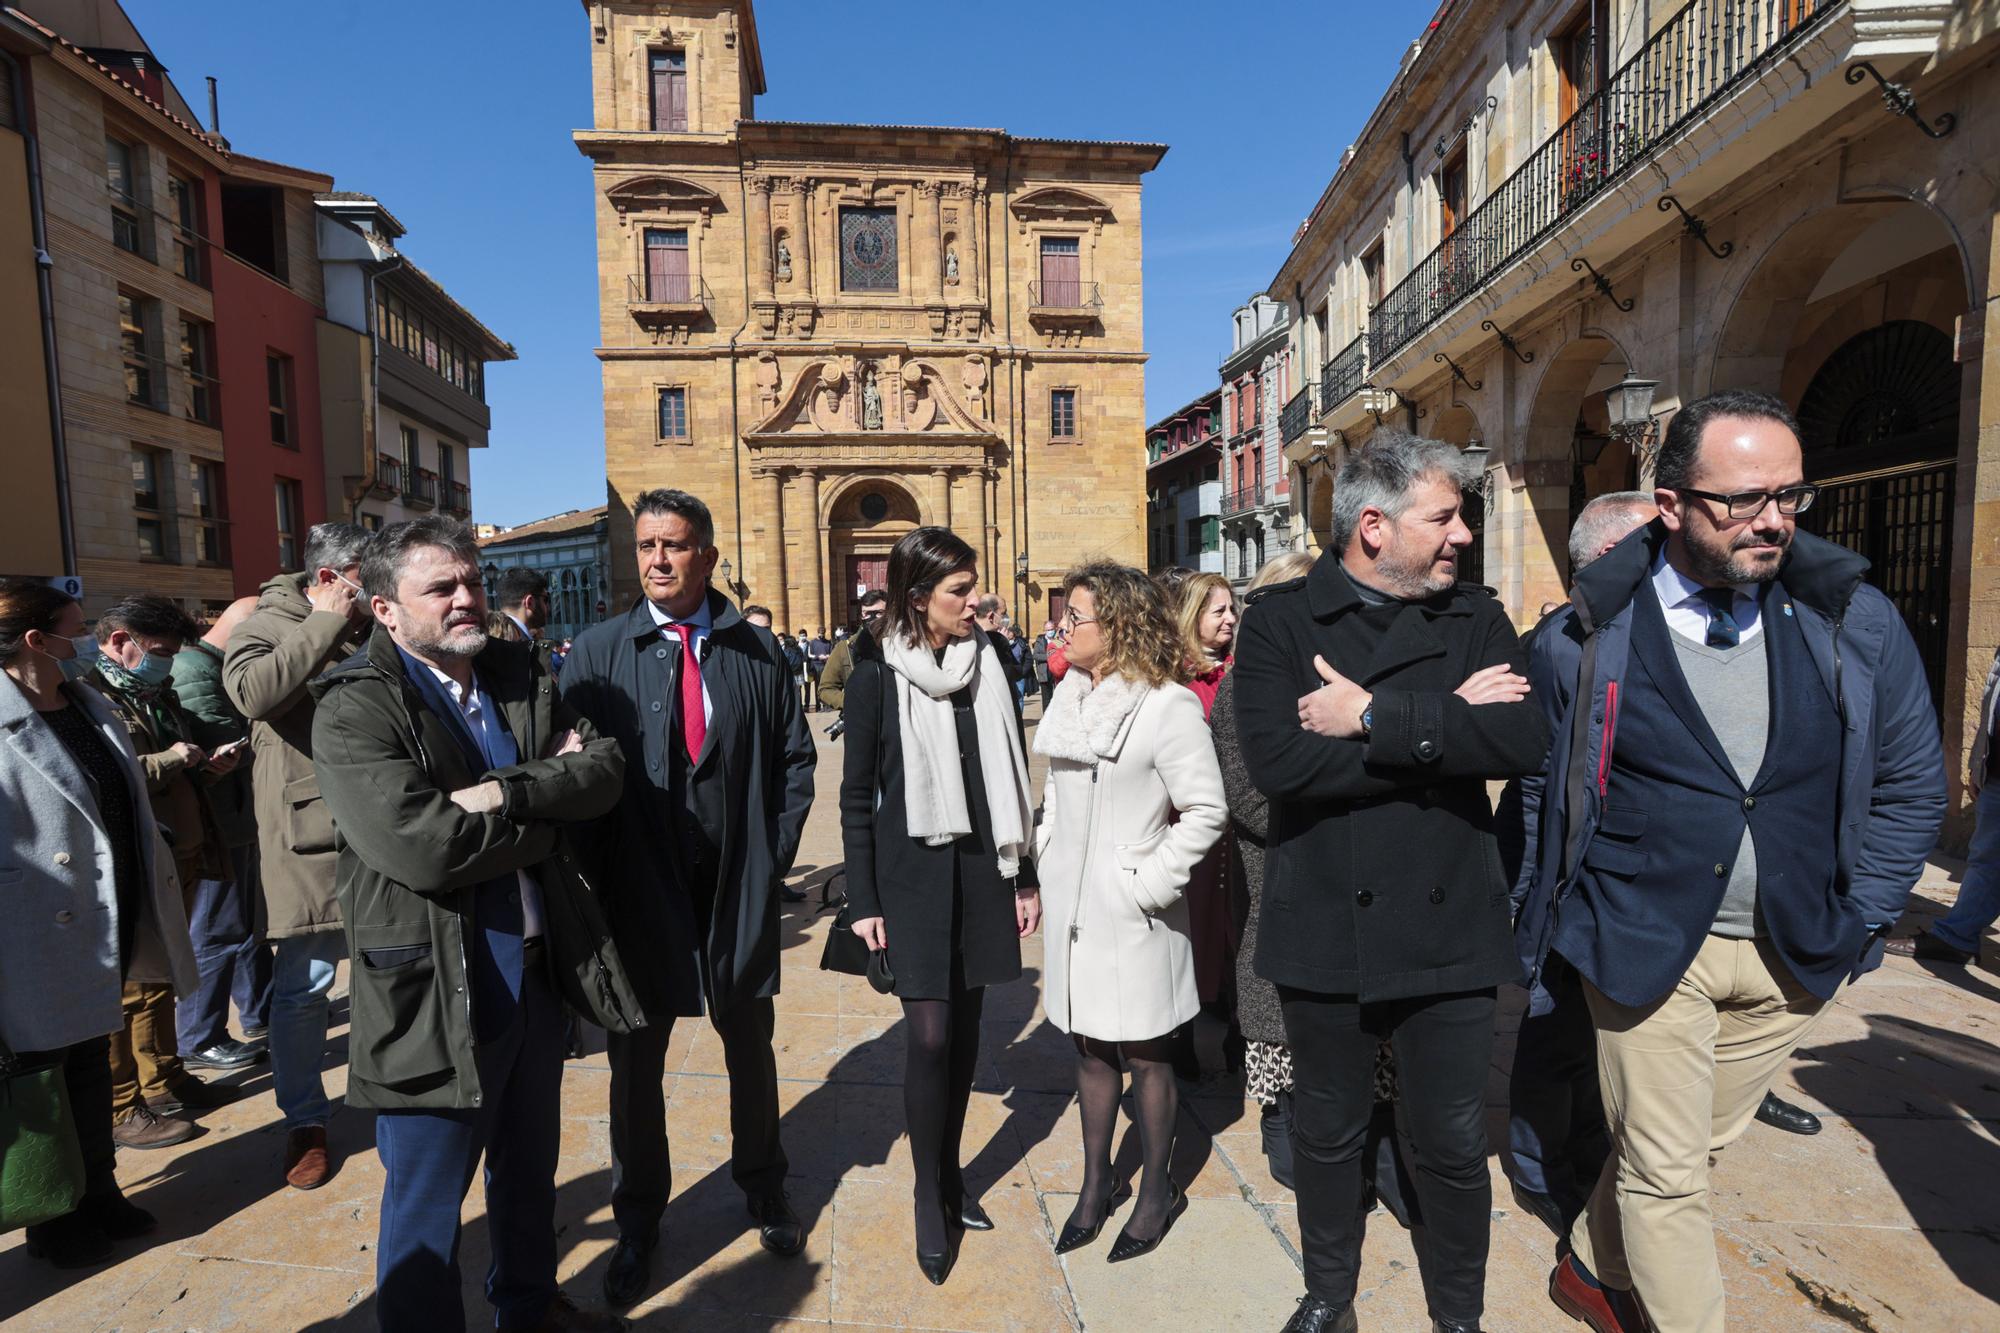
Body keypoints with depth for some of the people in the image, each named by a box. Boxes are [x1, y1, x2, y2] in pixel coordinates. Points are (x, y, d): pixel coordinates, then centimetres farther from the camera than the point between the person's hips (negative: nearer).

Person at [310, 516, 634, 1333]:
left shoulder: (522, 677, 3)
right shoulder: (354, 709, -15)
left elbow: (605, 771, -8)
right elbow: (417, 845, -27)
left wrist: (507, 793, -23)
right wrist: (548, 812, -14)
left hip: (538, 966, 6)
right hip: (435, 991, -6)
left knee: (530, 1168, 26)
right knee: (427, 1203, 13)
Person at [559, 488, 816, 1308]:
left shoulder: (757, 652, -1)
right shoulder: (598, 653, -4)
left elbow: (795, 757, 4)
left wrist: (776, 849, -2)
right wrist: (600, 872, -11)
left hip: (739, 887, 1)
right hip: (639, 889, -1)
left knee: (750, 1045, 18)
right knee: (636, 1058, 13)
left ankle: (763, 1189, 41)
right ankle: (638, 1221, 36)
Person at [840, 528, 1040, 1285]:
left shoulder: (986, 665, 3)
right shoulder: (877, 678, -6)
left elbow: (1006, 777, 7)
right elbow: (857, 797, -2)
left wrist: (1023, 874, 8)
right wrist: (862, 901, -4)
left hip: (980, 867, 3)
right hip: (911, 873, -3)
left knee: (965, 1029, 12)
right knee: (928, 1035, -4)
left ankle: (951, 1174, 32)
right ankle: (929, 1195, 18)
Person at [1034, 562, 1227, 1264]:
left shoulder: (1167, 705, -15)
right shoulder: (1068, 695, 6)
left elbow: (1206, 811, -15)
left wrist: (1150, 882, -16)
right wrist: (1048, 857, 9)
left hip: (1130, 914, -6)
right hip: (1071, 904, 6)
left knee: (1144, 1055, 11)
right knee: (1091, 1049, 19)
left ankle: (1157, 1189, 32)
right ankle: (1096, 1180, 36)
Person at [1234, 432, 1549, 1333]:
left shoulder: (1476, 619, 2)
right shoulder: (1281, 621, -7)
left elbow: (1524, 742, -16)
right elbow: (1277, 759, -22)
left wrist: (1377, 716, -21)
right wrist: (1445, 728, -18)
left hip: (1448, 930, 2)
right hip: (1324, 929, -1)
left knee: (1453, 1146, 16)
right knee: (1327, 1135, 19)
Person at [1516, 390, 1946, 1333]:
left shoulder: (1857, 624, -3)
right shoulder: (1586, 639, -11)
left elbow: (1912, 784, 7)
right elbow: (1542, 793, -1)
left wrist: (1855, 923, 2)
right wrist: (1556, 924, -1)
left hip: (1794, 958, 4)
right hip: (1645, 950, -4)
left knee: (1680, 1148, 19)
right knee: (1666, 1172, 6)